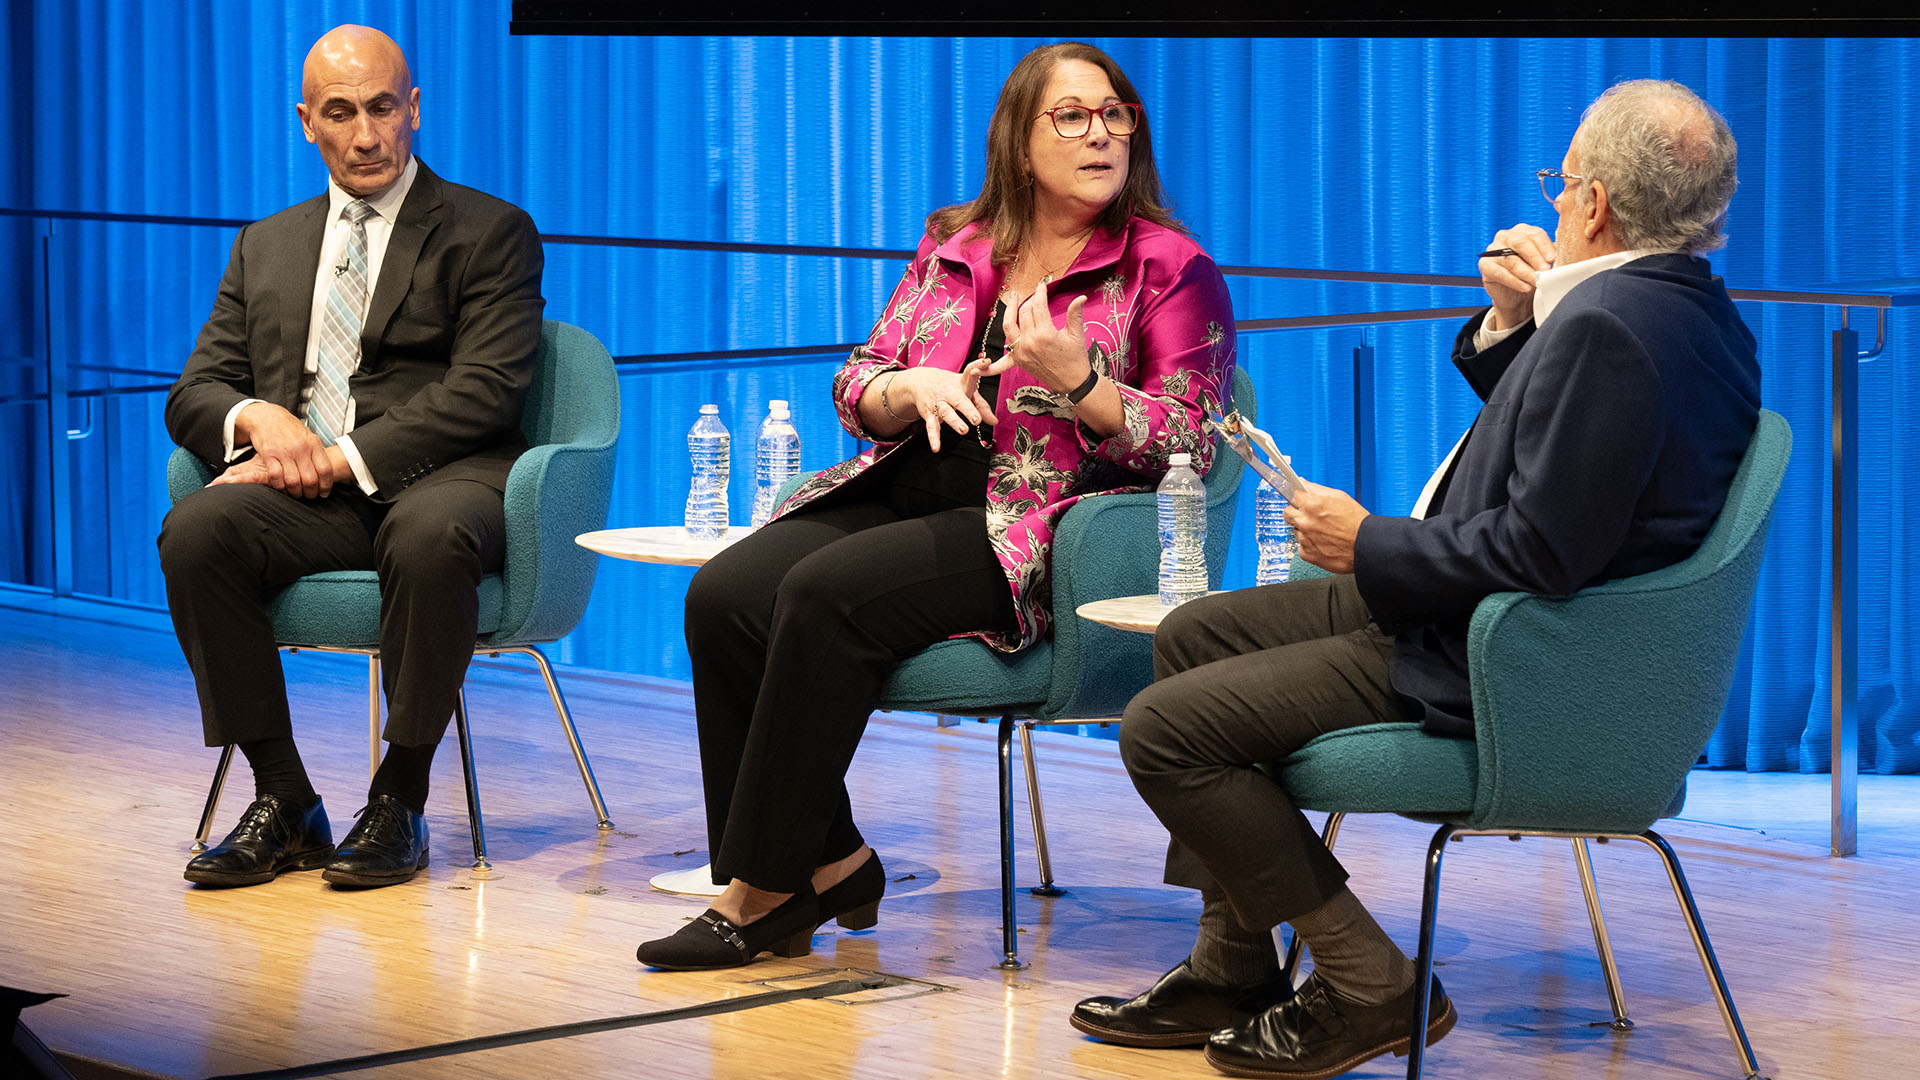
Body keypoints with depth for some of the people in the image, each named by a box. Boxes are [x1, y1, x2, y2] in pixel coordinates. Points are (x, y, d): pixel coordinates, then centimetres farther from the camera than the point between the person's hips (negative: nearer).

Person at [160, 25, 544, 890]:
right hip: (306, 494, 4)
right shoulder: (266, 247, 22)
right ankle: (283, 800, -19)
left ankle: (400, 801, -25)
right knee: (196, 527, -27)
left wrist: (344, 457, -17)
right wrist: (257, 417, -10)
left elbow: (484, 393, -6)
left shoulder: (492, 233, 7)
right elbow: (194, 394, 16)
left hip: (435, 478, -4)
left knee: (432, 536, -39)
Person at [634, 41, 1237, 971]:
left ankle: (763, 889, -19)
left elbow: (1185, 443, -6)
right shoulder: (951, 247, 16)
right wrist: (913, 387, -7)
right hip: (908, 499, 6)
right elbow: (857, 389, 16)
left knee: (826, 595, -29)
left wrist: (1075, 381, -21)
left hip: (1037, 537, -6)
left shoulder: (1171, 270, 1)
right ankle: (828, 862, -11)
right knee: (725, 596, -19)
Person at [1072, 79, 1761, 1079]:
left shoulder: (1608, 326, -25)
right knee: (1193, 637, 21)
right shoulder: (1692, 307, 8)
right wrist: (1512, 324, 2)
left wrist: (1368, 545, -16)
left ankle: (1367, 986, -2)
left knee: (1164, 729, -12)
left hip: (1488, 668, -12)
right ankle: (1235, 968, 23)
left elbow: (1541, 552, -29)